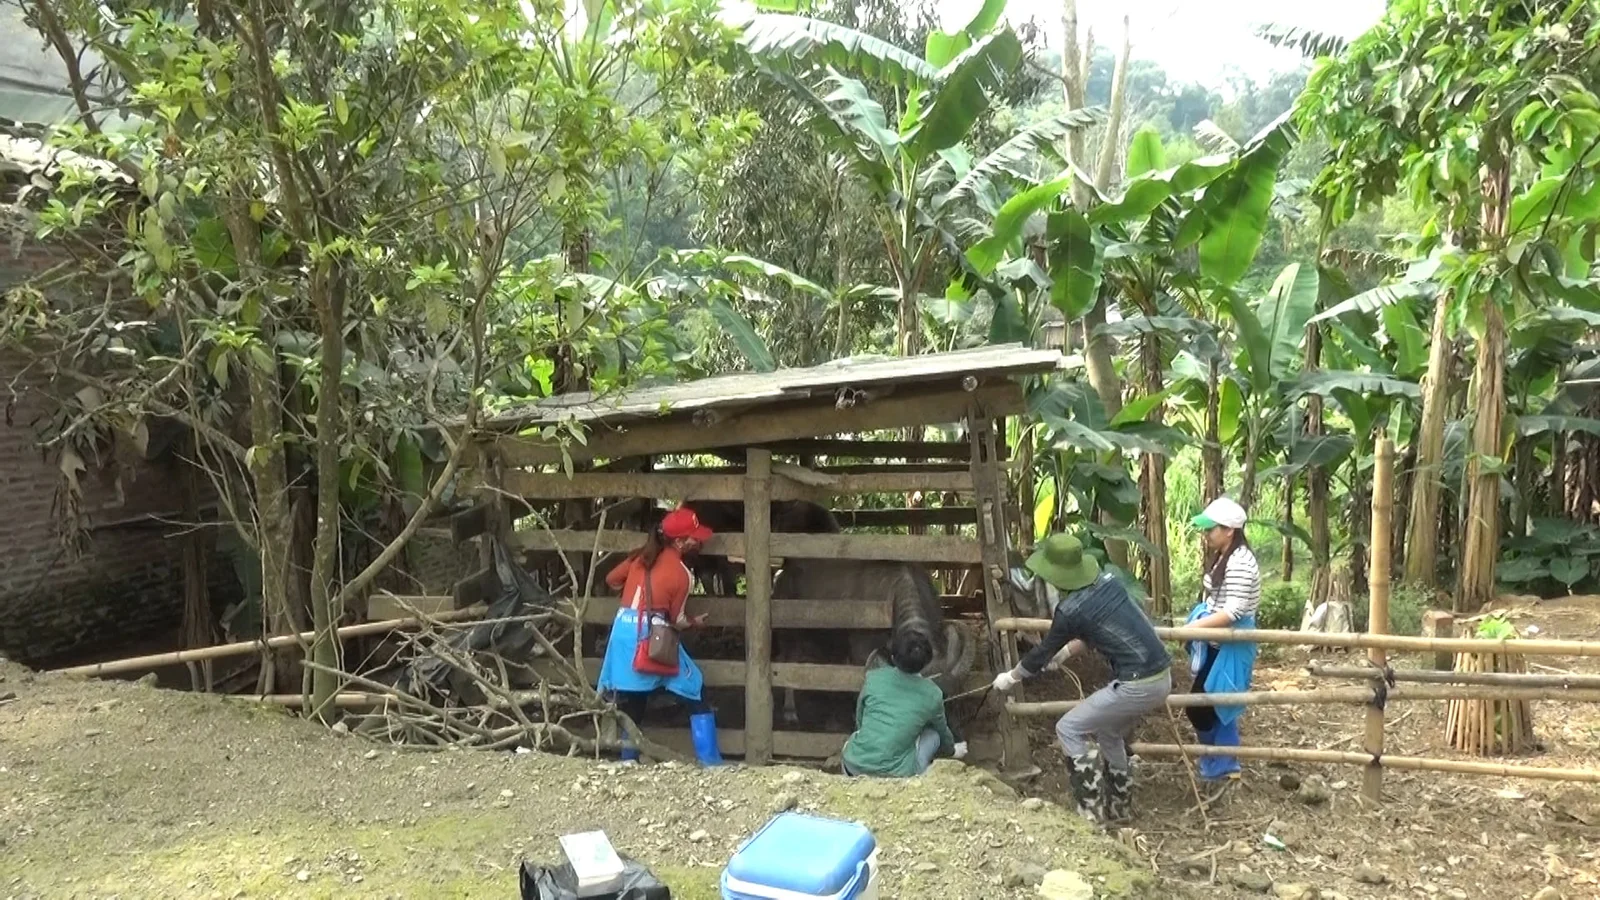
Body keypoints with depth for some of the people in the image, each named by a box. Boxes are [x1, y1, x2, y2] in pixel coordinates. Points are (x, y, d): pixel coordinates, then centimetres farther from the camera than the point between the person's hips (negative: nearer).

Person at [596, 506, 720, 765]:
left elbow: (612, 579, 19)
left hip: (623, 631, 6)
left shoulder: (643, 556, 9)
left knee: (630, 701, 14)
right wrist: (694, 623, 18)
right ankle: (710, 760, 5)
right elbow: (676, 621, -2)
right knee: (696, 695, 5)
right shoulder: (681, 573, -7)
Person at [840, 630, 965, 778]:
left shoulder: (874, 677, 1)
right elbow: (942, 730, 21)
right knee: (933, 734, 20)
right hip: (895, 773, -2)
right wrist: (952, 749, 44)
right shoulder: (932, 695, 0)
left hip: (856, 765, 2)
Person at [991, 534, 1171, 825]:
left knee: (1068, 730, 6)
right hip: (1162, 676, 8)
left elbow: (1043, 652, 4)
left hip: (1137, 685, -8)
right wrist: (1066, 651, 31)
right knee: (1109, 733, 28)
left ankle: (1090, 808, 10)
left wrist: (1009, 678, 20)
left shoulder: (1070, 610, -11)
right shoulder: (1109, 580, 8)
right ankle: (1119, 806, 36)